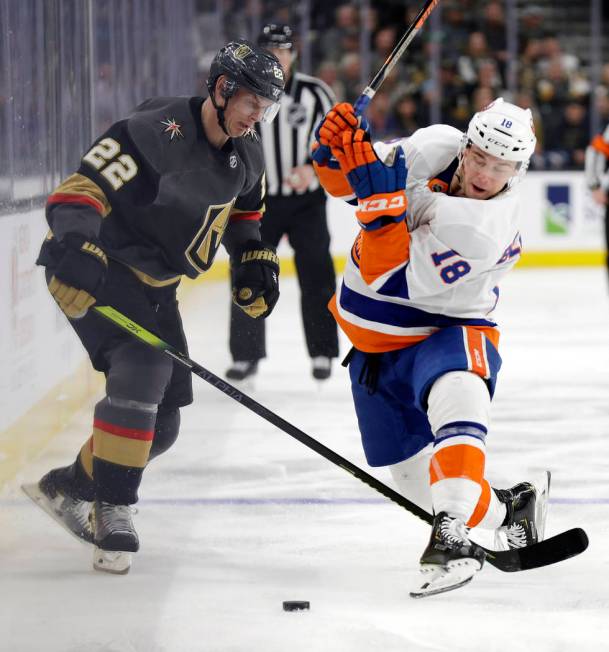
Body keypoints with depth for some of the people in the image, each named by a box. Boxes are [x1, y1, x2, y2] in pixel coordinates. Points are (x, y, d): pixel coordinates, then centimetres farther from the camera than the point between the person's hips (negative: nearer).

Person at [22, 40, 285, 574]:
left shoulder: (246, 158, 3)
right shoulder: (158, 132, -24)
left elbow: (244, 211, 24)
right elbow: (81, 188, -30)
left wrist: (255, 261, 10)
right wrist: (74, 241, -46)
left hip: (152, 287, 9)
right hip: (93, 269, -9)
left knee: (161, 424, 8)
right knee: (144, 366, -29)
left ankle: (68, 488, 26)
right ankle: (113, 510, -21)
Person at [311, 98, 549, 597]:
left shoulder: (490, 231, -29)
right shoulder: (435, 148, -13)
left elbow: (393, 277, -33)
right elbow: (344, 179, -2)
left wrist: (382, 202, -41)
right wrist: (339, 148, -24)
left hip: (446, 333, -6)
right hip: (374, 344, 6)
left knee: (457, 393, -40)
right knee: (415, 476, 7)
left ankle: (451, 536, -50)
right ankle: (508, 509, 33)